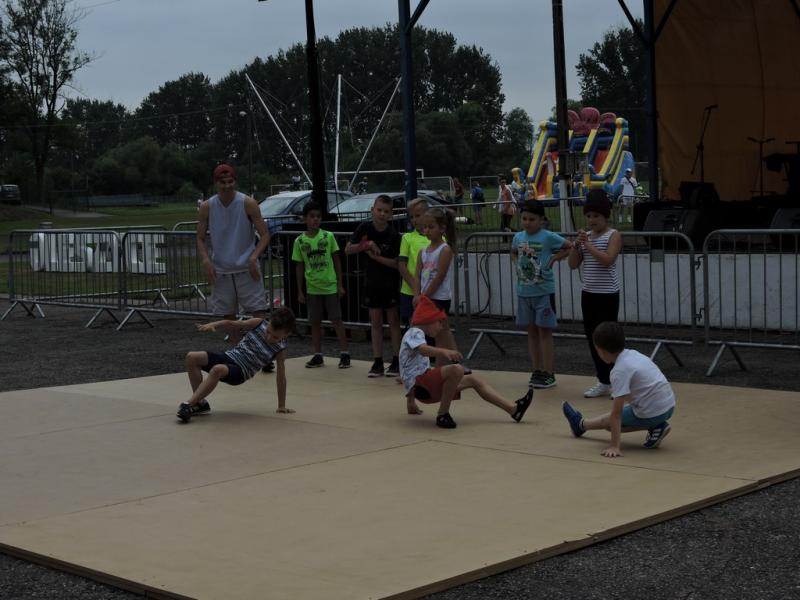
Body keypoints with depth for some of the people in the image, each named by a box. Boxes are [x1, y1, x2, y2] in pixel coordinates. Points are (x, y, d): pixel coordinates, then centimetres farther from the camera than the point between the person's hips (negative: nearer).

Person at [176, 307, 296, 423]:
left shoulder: (280, 350, -10)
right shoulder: (259, 324, -3)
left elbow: (281, 377, -6)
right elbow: (232, 324, 0)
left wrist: (281, 406, -4)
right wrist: (213, 324, -20)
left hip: (240, 372, -5)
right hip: (229, 356, 5)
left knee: (218, 369, -39)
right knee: (192, 357, -17)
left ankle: (189, 404, -36)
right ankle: (200, 403, -8)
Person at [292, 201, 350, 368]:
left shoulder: (328, 236, -3)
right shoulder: (299, 241, -1)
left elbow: (336, 260, 2)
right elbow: (299, 266, 6)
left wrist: (340, 285, 0)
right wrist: (300, 291, 5)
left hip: (330, 286, -2)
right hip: (312, 288, 2)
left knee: (336, 320, 0)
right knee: (315, 322, 7)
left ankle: (344, 354, 5)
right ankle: (318, 356, 16)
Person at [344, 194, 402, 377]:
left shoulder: (393, 235, -13)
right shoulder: (365, 228, -5)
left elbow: (397, 263, -15)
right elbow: (348, 250, -3)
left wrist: (376, 257, -22)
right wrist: (366, 245, -18)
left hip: (390, 283, -3)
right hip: (372, 282, 3)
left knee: (393, 322, 3)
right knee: (375, 323, 7)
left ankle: (396, 362, 8)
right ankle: (378, 362, 12)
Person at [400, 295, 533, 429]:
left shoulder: (417, 335, 26)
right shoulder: (415, 332, -5)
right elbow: (423, 350, -30)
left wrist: (410, 402, 39)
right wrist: (444, 351, -48)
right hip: (421, 386, -11)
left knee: (472, 379, 12)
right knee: (456, 369, -33)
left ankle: (513, 409, 8)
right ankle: (443, 415, -20)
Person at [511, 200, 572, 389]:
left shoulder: (548, 237, -10)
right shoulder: (518, 237, 5)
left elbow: (570, 247, -6)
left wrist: (552, 259, -10)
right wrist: (517, 265, 8)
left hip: (543, 291, -5)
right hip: (524, 291, 5)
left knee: (544, 332, -1)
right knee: (532, 332, 11)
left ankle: (549, 373, 4)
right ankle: (537, 371, 19)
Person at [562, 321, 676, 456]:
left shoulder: (620, 371, -17)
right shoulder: (634, 354, 7)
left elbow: (616, 413, -20)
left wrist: (614, 447, -21)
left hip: (652, 413, -7)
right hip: (669, 406, 7)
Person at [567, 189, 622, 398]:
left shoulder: (613, 235, -7)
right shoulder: (586, 235, 11)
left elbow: (607, 260, -21)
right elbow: (572, 264, 7)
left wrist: (588, 245, -20)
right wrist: (577, 245, -7)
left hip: (608, 295, -7)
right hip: (588, 294, 7)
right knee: (592, 337, 9)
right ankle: (603, 382, 18)